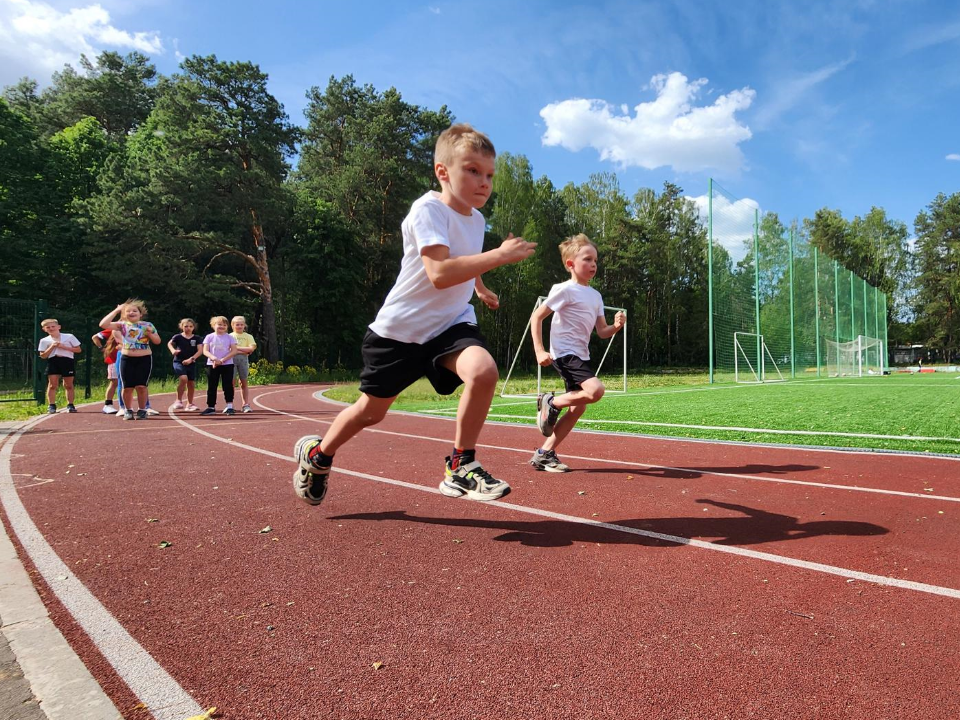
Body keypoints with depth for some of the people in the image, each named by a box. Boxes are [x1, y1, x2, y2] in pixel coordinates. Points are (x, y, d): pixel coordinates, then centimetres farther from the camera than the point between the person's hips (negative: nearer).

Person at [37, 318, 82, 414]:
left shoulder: (69, 337, 3)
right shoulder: (44, 341, 7)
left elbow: (78, 349, 2)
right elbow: (43, 356, 4)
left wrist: (64, 347, -9)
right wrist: (52, 347, -9)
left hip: (67, 361, -1)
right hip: (53, 362, 1)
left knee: (69, 385, 4)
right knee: (52, 384, -4)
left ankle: (70, 405, 10)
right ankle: (51, 406, -1)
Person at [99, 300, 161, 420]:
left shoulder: (147, 325, 4)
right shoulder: (122, 325, 3)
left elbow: (157, 341, 7)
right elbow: (103, 324, -11)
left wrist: (150, 333, -12)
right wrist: (116, 310, -7)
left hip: (144, 359, -1)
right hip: (127, 359, 1)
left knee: (141, 386, -4)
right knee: (127, 387, 1)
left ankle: (142, 410, 9)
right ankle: (128, 410, 17)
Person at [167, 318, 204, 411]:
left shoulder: (197, 339, 2)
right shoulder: (178, 337, 0)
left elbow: (200, 350, -5)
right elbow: (170, 343, 0)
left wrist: (191, 359, -18)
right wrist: (173, 350, -21)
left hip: (191, 364, 3)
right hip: (179, 362, -3)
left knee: (191, 384, 7)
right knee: (183, 378, -25)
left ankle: (189, 404, 23)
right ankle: (179, 401, -11)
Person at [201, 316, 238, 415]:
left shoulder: (229, 337, 3)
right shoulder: (209, 337, 5)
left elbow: (234, 351, -5)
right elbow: (205, 351, -1)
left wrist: (222, 360, -14)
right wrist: (214, 358, -20)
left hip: (227, 365, -1)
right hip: (212, 365, 1)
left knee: (228, 386, -4)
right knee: (211, 387, 5)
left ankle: (230, 406, -1)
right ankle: (211, 407, 14)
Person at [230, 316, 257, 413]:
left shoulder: (248, 336, 9)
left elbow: (251, 348, -6)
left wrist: (236, 347, -7)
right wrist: (244, 350, -8)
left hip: (243, 359, 0)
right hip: (232, 359, 0)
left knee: (244, 383, 3)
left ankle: (246, 405, 4)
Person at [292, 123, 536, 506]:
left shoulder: (476, 219, 6)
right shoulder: (428, 209, -19)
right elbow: (440, 273, -34)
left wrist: (480, 288, 38)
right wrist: (499, 255, -33)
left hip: (451, 324, 5)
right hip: (400, 328, -5)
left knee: (484, 370, -26)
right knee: (371, 410, 9)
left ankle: (460, 468, -11)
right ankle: (317, 453, 39)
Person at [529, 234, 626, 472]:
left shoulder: (596, 296, 14)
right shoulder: (565, 290, -9)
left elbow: (602, 332, 13)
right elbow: (536, 317, -10)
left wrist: (616, 326, -10)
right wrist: (539, 351, -17)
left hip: (581, 355, 9)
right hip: (565, 353, -9)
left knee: (578, 408, 6)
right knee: (596, 390, -27)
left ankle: (545, 454, 13)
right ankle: (551, 402, -5)